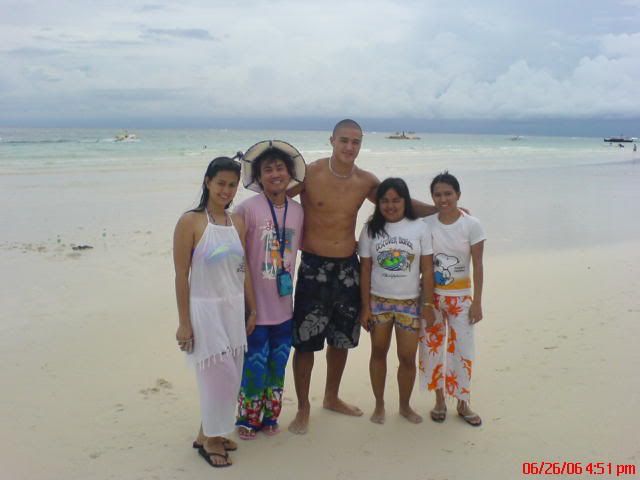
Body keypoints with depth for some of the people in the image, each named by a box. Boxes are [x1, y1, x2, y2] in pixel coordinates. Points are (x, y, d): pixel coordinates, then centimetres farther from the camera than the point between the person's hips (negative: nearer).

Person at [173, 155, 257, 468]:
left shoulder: (237, 223, 6)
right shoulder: (190, 222, -11)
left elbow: (243, 270, 11)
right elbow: (181, 276, -11)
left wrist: (252, 309, 11)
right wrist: (183, 323, -12)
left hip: (234, 309, 6)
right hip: (205, 309, -6)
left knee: (229, 378, 11)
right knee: (221, 377, -2)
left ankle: (211, 434, 30)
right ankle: (208, 439, 19)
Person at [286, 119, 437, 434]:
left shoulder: (366, 181, 1)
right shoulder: (309, 174, -11)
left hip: (348, 267, 4)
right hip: (314, 267, -4)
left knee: (341, 338, 16)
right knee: (305, 341, 0)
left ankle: (332, 398, 37)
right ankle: (303, 408, 18)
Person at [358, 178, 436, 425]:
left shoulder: (419, 228, -4)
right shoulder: (370, 229, -2)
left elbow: (427, 270, -2)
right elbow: (365, 270, -1)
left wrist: (428, 305, -5)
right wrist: (365, 306, -3)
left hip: (410, 302, -1)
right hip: (378, 301, 1)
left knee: (407, 357, 3)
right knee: (378, 352, 11)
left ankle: (405, 406, 24)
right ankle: (379, 405, 26)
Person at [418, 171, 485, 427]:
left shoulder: (471, 225, -8)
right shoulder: (426, 224, -3)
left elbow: (477, 265, -6)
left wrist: (477, 302, -7)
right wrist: (421, 300, 1)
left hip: (460, 296, -2)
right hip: (431, 295, 2)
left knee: (462, 349, 3)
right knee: (433, 346, 8)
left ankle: (463, 403, 21)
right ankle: (439, 400, 24)